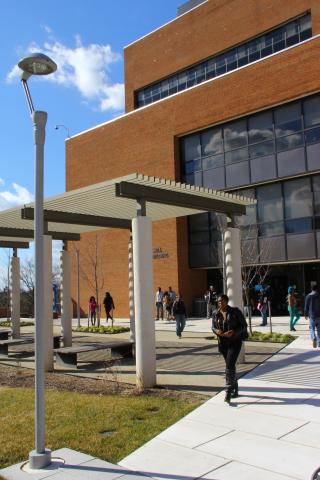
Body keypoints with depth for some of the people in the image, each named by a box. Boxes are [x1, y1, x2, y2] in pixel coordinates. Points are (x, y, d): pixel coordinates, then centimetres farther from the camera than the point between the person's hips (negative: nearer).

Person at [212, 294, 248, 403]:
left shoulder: (235, 311, -9)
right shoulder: (215, 314, 1)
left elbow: (244, 325, -7)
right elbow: (213, 327, 10)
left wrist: (234, 332, -23)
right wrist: (217, 331, -14)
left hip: (235, 342, -4)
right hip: (223, 343, 4)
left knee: (229, 366, -16)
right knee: (230, 366, 15)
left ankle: (228, 392, -14)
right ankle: (235, 389, 32)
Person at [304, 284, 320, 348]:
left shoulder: (308, 296, -2)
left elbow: (306, 306, 0)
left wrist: (306, 314, 10)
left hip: (312, 315, -2)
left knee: (312, 328, 3)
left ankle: (314, 338, -23)